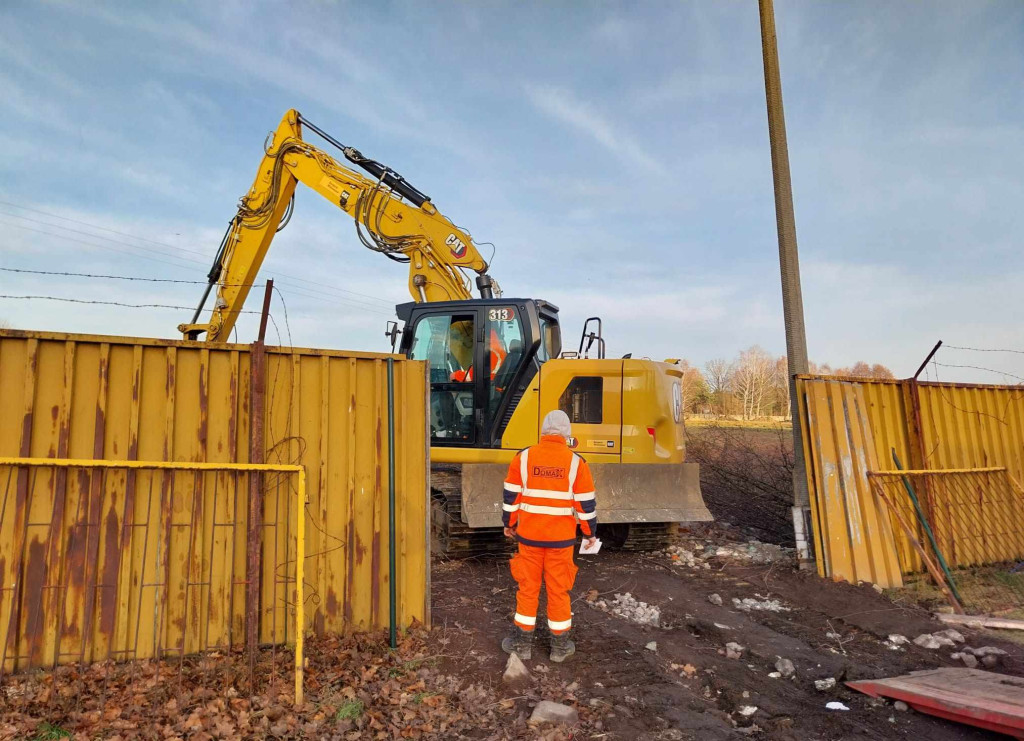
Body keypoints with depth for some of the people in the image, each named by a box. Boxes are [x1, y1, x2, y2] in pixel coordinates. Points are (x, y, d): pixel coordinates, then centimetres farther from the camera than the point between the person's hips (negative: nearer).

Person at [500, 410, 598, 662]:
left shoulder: (523, 458, -5)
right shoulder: (576, 462, -8)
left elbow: (511, 496, 1)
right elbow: (586, 503, -4)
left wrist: (509, 524, 16)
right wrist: (590, 532, 9)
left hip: (529, 536, 1)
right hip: (561, 538, -1)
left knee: (527, 587, 13)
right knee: (558, 590, 11)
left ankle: (522, 642, 24)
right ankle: (560, 646, 23)